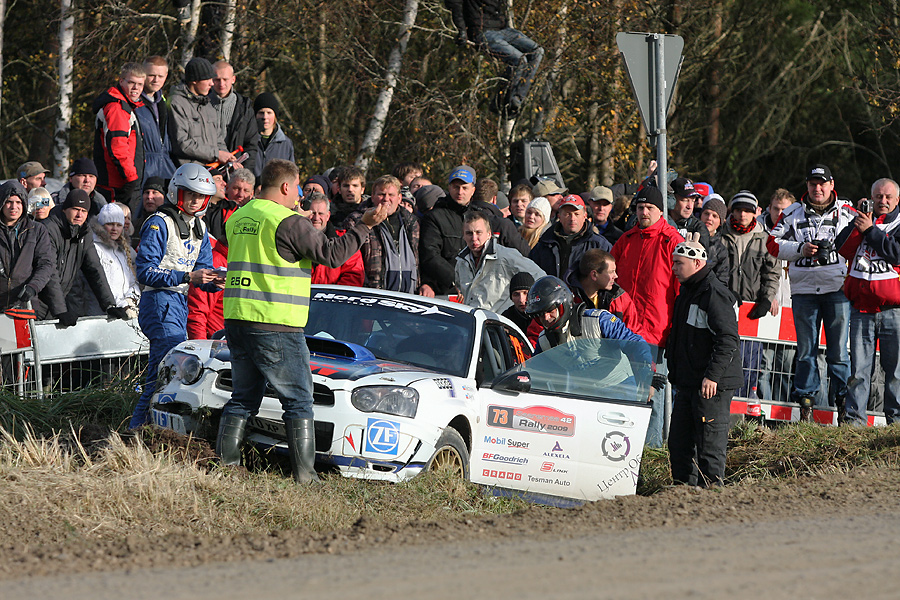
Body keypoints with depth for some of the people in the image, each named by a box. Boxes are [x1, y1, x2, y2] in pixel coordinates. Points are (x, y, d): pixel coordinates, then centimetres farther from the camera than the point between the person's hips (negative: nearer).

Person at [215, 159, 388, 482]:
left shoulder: (239, 218, 13)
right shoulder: (287, 222, -12)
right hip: (275, 325, -7)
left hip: (236, 321, 7)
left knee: (243, 399, 14)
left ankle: (224, 464, 9)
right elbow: (332, 254, -12)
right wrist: (364, 225, -5)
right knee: (299, 402, 0)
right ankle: (304, 474, -4)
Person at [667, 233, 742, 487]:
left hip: (712, 384, -10)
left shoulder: (714, 294, -15)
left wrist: (712, 375, -24)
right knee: (679, 442, 12)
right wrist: (674, 371, 23)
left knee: (709, 443, -6)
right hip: (687, 383, 10)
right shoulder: (687, 291, 16)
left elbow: (727, 339, -21)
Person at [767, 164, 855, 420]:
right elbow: (773, 243, 8)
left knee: (838, 349, -2)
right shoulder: (793, 214, 10)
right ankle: (806, 397, 11)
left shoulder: (846, 212, 8)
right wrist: (801, 249, -7)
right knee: (806, 348, 4)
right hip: (804, 290, 1)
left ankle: (842, 397, 5)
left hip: (837, 287, -1)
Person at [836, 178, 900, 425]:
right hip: (861, 308, 2)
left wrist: (870, 230, -10)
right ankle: (854, 418, 1)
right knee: (859, 368, -1)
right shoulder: (863, 219, 15)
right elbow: (843, 249, 0)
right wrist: (860, 222, -8)